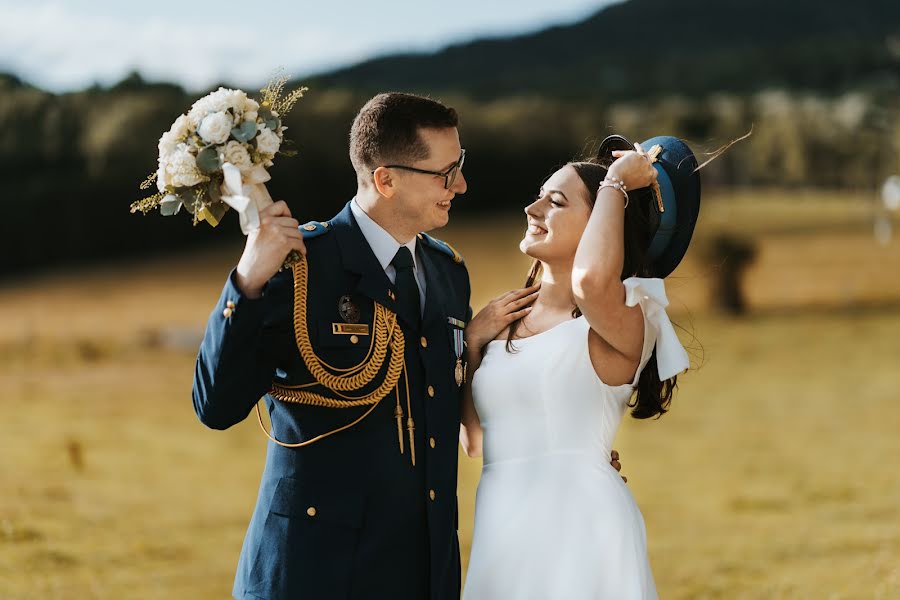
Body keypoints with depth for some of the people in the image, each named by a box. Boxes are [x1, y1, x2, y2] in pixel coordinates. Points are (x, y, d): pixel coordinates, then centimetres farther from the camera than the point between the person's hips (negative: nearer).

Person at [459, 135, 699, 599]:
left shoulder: (625, 321, -7)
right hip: (502, 530, 6)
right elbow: (473, 439, 15)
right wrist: (471, 344, 5)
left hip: (579, 524, -6)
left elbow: (592, 280, -32)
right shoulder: (506, 323, 13)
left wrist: (615, 184, -16)